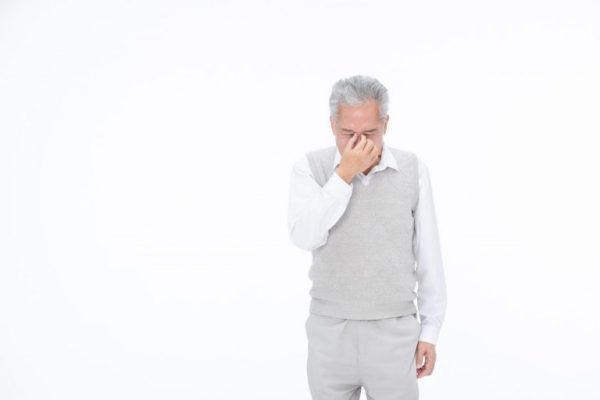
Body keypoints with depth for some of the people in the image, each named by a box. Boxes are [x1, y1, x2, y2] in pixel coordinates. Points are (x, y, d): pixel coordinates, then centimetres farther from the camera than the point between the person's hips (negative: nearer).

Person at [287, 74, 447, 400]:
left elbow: (428, 257, 1)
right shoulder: (310, 168, -5)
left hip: (394, 332, 0)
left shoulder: (413, 170, -3)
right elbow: (305, 237, -20)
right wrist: (344, 175, -23)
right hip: (330, 332, 0)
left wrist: (430, 330, 2)